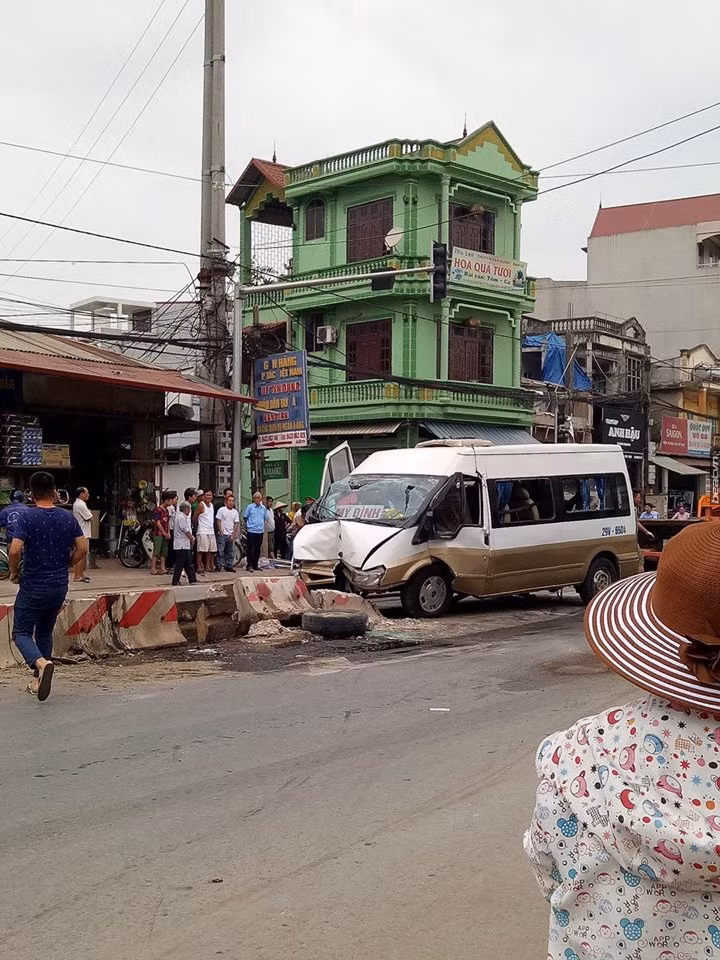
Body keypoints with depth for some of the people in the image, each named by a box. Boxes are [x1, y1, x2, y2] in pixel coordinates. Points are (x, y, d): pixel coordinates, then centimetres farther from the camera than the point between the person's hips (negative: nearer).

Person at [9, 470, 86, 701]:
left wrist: (14, 572, -3)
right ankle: (39, 680, 22)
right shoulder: (68, 517, 1)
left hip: (33, 586, -5)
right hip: (59, 586, 5)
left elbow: (15, 550, -21)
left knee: (22, 632, 4)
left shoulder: (27, 517, -12)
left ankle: (41, 663, -24)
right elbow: (82, 548, 1)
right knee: (45, 633, 19)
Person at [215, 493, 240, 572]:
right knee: (220, 551, -6)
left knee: (231, 552, 6)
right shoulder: (222, 510, -1)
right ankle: (218, 565, 0)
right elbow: (218, 521, -2)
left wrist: (233, 535, -2)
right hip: (222, 534, -4)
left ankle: (229, 566, 13)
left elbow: (236, 524, 7)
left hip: (231, 535, 4)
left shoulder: (235, 512, 8)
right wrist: (221, 532, -9)